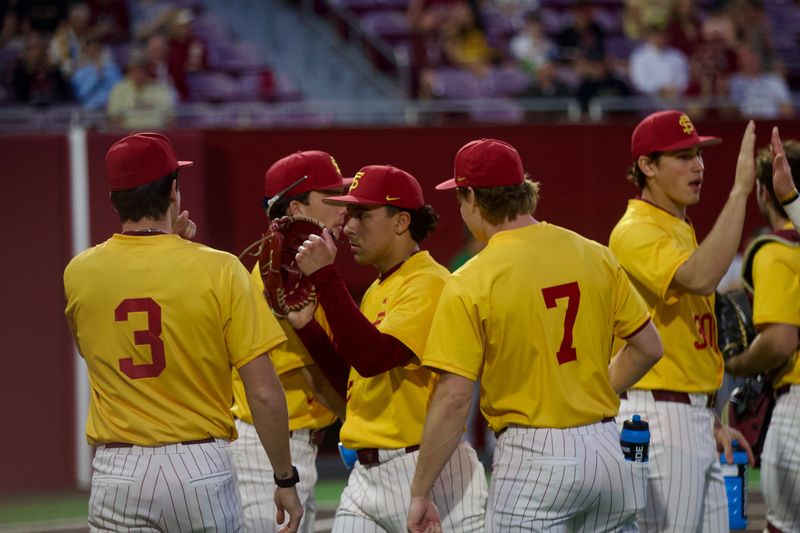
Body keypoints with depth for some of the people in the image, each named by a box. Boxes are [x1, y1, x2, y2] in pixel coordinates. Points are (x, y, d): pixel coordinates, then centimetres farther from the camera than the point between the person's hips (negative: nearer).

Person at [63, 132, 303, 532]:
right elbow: (264, 393, -9)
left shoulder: (78, 274, 1)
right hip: (201, 467, -2)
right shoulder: (218, 270, -7)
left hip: (117, 471, 2)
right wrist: (285, 480, 3)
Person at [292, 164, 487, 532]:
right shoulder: (377, 290, 17)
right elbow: (349, 374, 18)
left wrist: (324, 277, -21)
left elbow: (373, 357, -24)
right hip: (366, 474, 9)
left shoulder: (429, 283, -11)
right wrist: (305, 324, 7)